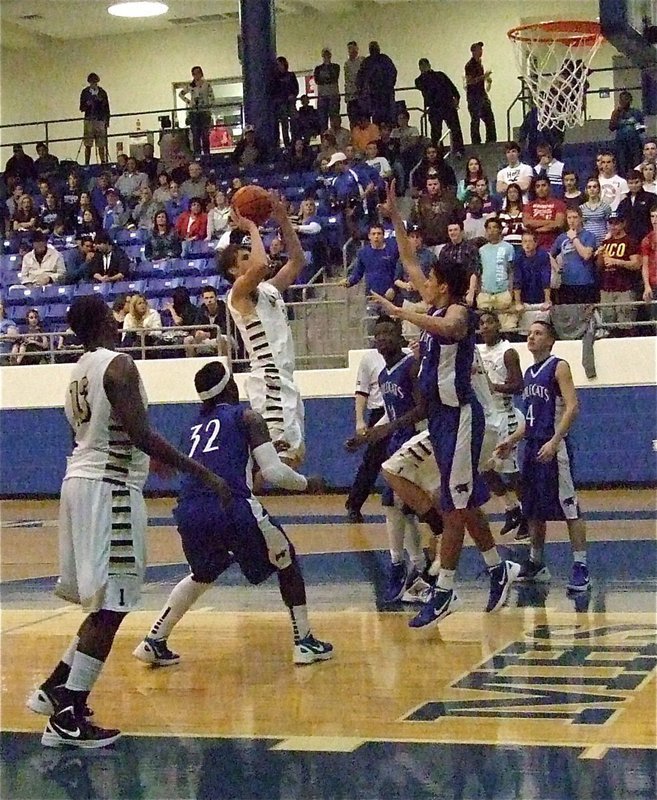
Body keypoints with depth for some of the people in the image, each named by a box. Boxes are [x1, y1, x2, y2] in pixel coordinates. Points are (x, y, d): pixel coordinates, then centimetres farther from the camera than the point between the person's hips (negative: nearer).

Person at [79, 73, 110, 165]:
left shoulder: (102, 92, 7)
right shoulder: (85, 92, 5)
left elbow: (106, 108, 10)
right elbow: (82, 108, 6)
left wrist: (107, 121, 4)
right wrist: (87, 105, -16)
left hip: (100, 120, 0)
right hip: (89, 120, 0)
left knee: (101, 145, -2)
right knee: (88, 145, -3)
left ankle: (103, 163, 4)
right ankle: (86, 163, 0)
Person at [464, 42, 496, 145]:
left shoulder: (479, 63, 16)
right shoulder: (470, 65, -11)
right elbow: (469, 81, -19)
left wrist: (487, 79, 13)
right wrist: (483, 76, -22)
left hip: (482, 95, 9)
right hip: (473, 96, -9)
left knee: (490, 120, 7)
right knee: (475, 121, -5)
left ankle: (491, 141, 13)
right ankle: (476, 142, -1)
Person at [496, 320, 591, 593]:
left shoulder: (558, 367, -6)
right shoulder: (529, 373, 17)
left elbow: (571, 407, -16)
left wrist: (554, 441, -24)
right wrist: (512, 440, 15)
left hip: (553, 447, -8)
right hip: (532, 446, 8)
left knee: (569, 508, -8)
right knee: (533, 509, 12)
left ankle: (580, 568, -7)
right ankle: (536, 565, 21)